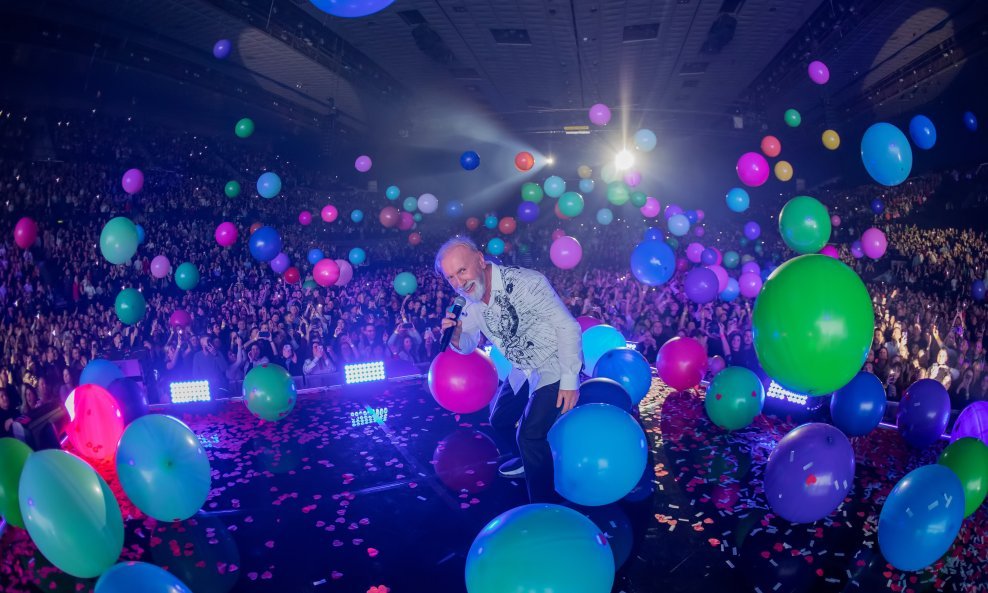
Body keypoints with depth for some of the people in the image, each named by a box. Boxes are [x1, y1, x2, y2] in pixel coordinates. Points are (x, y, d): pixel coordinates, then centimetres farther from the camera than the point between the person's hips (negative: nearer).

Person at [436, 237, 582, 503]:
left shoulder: (525, 283, -29)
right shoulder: (472, 304, -5)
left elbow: (568, 326, -24)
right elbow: (467, 345, 9)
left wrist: (570, 381, -23)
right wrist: (454, 334, -16)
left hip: (554, 367, -8)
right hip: (522, 370, 8)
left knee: (530, 434, -18)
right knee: (499, 420, 22)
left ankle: (545, 508, -4)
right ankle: (529, 459, 50)